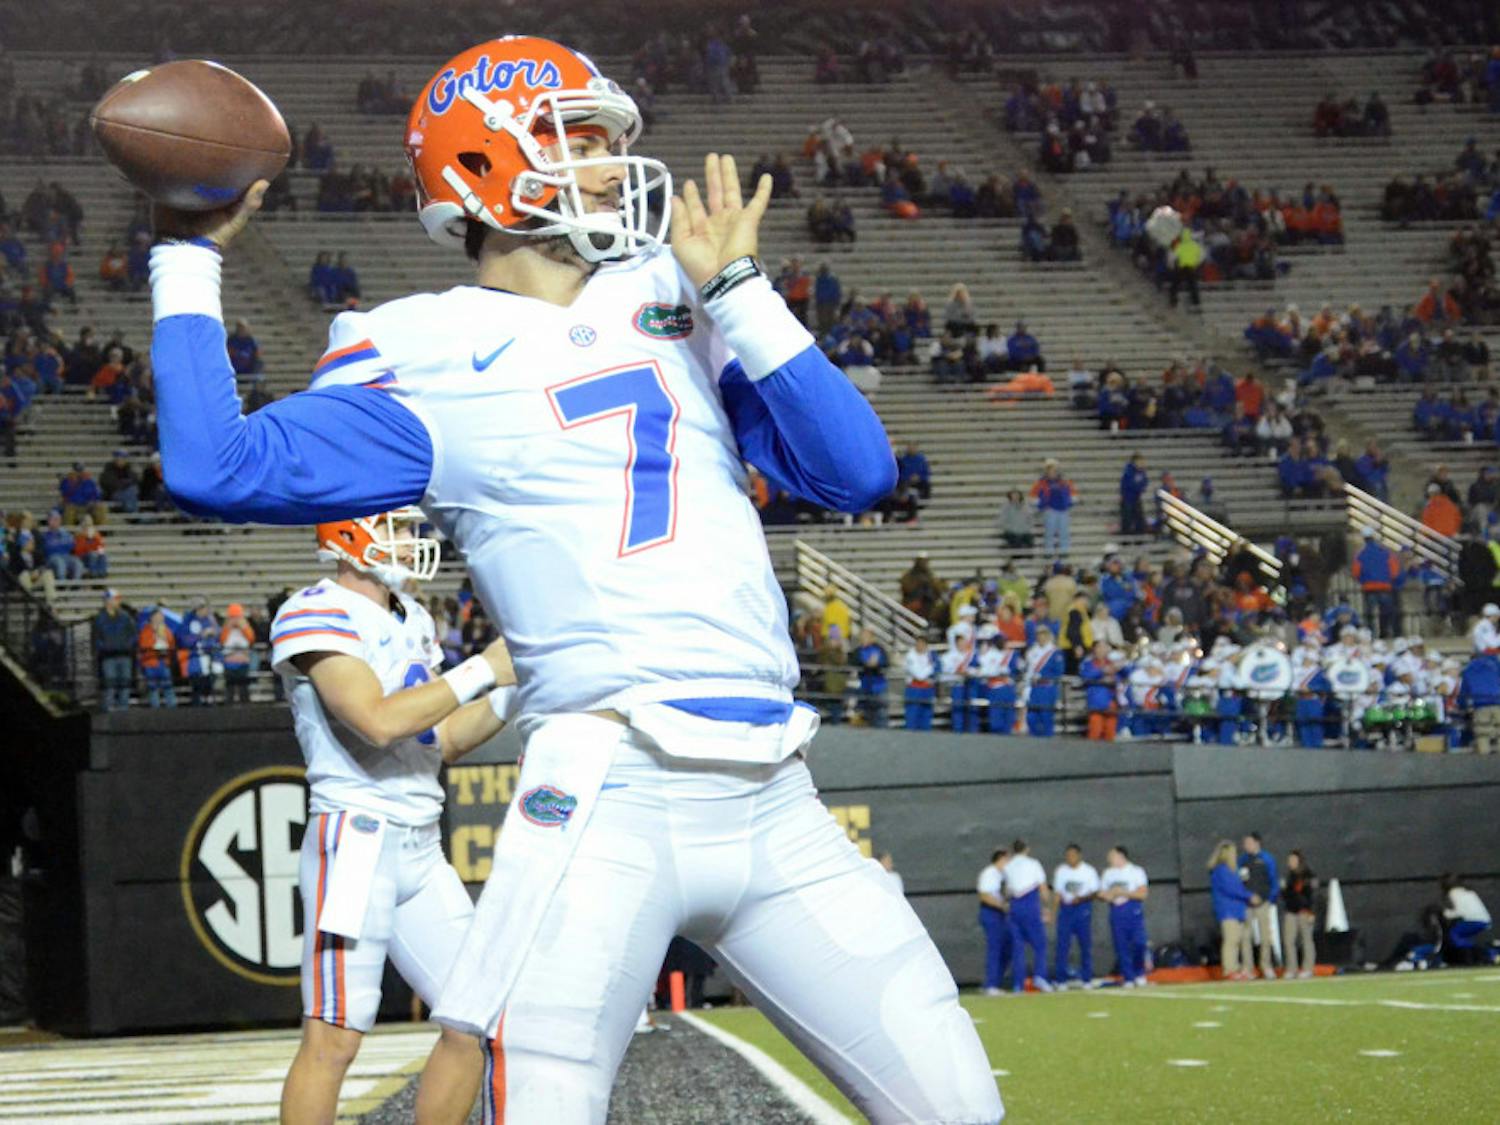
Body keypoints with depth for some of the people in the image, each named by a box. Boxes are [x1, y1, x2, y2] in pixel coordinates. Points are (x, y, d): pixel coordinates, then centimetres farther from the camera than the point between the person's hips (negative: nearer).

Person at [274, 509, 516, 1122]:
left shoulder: (414, 620, 18)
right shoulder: (315, 616, -10)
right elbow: (379, 722, -22)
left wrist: (516, 691, 6)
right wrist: (484, 670, -17)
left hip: (422, 851, 9)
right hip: (356, 837, -9)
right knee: (333, 1039, -10)